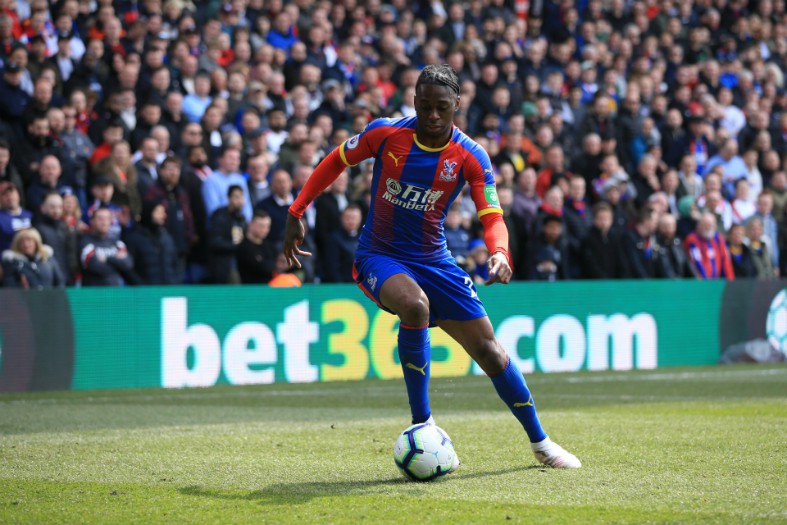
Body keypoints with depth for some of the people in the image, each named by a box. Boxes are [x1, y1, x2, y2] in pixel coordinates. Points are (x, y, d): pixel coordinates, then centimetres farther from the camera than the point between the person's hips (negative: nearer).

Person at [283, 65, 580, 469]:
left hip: (433, 261, 2)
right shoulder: (385, 133, -11)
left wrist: (499, 253, -36)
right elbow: (336, 162, 4)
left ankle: (540, 442, 21)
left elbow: (492, 218, -14)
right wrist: (296, 213, 1)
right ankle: (422, 424, -24)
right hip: (379, 257, -2)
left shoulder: (471, 157, -9)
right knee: (415, 304, -36)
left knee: (488, 348, 2)